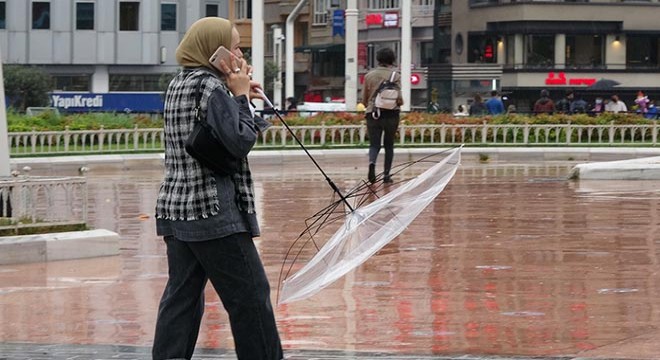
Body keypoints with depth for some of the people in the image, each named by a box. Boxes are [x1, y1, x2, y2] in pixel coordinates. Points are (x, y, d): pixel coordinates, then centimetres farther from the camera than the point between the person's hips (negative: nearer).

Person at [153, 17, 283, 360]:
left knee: (181, 296, 9)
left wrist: (237, 97, 12)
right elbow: (241, 141, -16)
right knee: (251, 295, 1)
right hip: (213, 212, -9)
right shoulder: (212, 88, -12)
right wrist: (241, 97, -6)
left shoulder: (178, 85, 14)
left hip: (174, 210, 9)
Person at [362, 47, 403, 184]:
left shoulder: (369, 75, 4)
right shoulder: (395, 76, -3)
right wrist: (400, 102, 14)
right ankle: (386, 174, 11)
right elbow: (399, 98, -8)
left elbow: (364, 98, 8)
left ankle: (372, 163, -28)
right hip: (391, 113, -1)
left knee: (374, 144, 4)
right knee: (389, 145, 13)